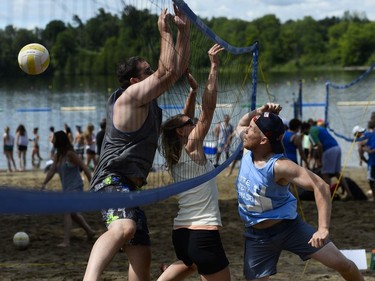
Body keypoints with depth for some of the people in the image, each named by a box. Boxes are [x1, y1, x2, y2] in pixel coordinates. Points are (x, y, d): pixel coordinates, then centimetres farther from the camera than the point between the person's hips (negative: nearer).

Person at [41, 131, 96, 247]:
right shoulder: (57, 155, 5)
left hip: (75, 188, -9)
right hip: (66, 188, 9)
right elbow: (52, 170, 0)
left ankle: (66, 241, -20)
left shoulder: (70, 154, -17)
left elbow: (84, 168, -15)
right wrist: (44, 184, -14)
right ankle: (90, 231, 36)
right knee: (73, 213, 19)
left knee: (67, 211, -18)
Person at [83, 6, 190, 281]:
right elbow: (168, 72, -18)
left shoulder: (148, 97, 17)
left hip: (130, 186, 11)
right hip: (113, 179, -11)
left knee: (141, 254, 10)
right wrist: (165, 32, -9)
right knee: (124, 228, -39)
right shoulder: (131, 95, -9)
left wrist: (184, 29, 13)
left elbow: (178, 68, 20)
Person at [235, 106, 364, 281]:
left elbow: (321, 186, -32)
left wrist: (323, 228, -39)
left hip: (289, 228, -5)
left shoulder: (279, 166, -27)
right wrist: (258, 112, -10)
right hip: (257, 236, 5)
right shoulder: (248, 152, -7)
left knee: (342, 264, -3)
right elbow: (241, 124, 14)